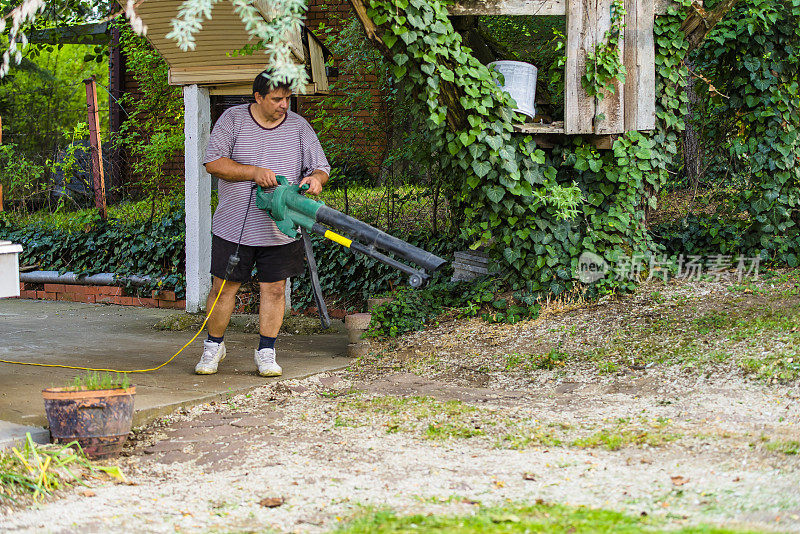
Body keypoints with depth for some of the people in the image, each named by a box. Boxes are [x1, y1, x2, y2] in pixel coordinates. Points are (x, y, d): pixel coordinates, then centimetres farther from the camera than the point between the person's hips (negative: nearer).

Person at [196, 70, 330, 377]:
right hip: (235, 225, -1)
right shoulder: (233, 119, -2)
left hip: (281, 230, 2)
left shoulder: (299, 127, 5)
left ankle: (266, 352, 14)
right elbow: (213, 162, -8)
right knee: (224, 286, 4)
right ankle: (213, 346, 23)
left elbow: (321, 167, 9)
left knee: (274, 289, 2)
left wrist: (315, 177, -16)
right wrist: (254, 172, -19)